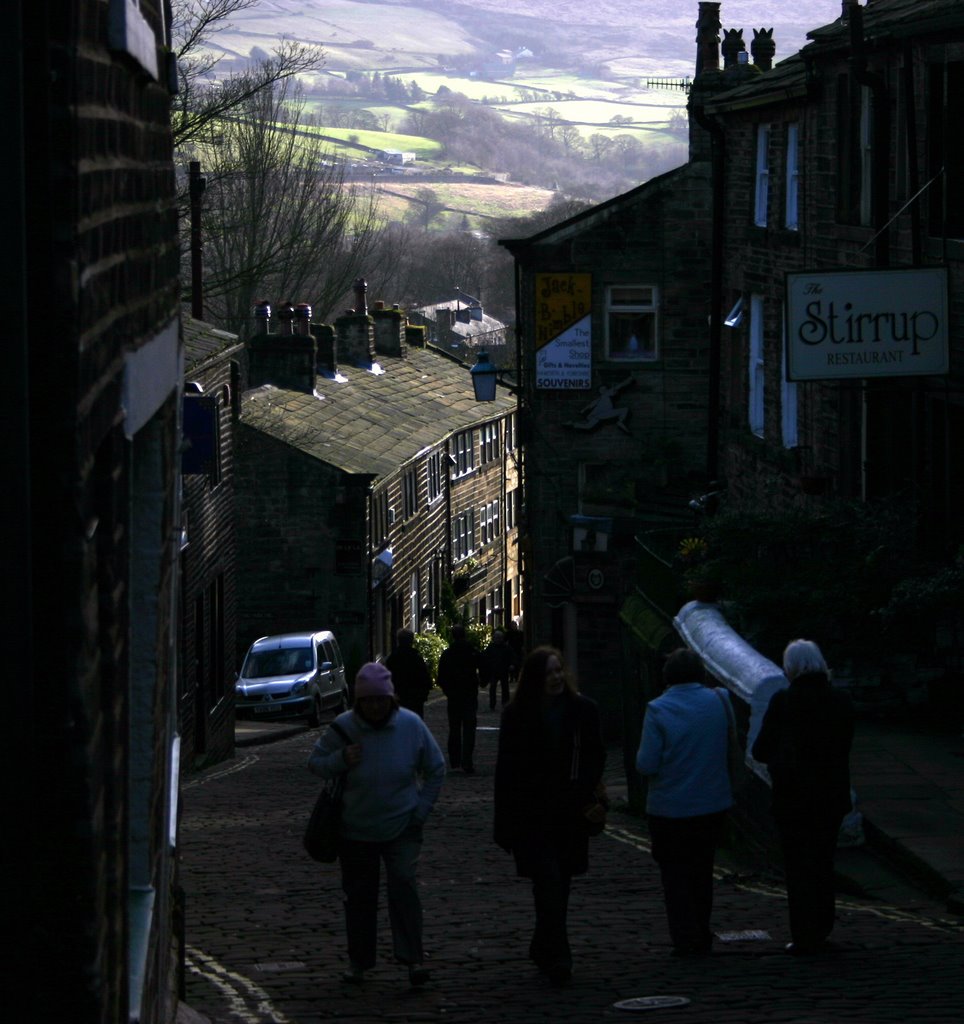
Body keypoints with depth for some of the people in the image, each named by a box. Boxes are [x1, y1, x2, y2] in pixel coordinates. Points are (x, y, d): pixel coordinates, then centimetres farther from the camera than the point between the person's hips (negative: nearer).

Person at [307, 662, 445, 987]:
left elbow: (435, 768, 8)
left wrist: (422, 808, 1)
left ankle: (413, 958, -15)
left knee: (403, 884, -17)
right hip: (355, 830, 1)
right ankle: (358, 961, 20)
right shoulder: (342, 727, -7)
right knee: (359, 896, 8)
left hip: (402, 827, -1)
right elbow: (315, 762, 3)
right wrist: (341, 759, -17)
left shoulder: (411, 725, -5)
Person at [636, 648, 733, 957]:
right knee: (702, 871, 18)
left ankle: (686, 940, 6)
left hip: (670, 809, -4)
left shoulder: (658, 709, -16)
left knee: (675, 875, 8)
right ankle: (702, 939, 23)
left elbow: (646, 765, -17)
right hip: (713, 805, 4)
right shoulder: (717, 701, -3)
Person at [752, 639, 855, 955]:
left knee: (798, 866, 3)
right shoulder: (841, 702, -1)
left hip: (793, 796, -4)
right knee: (823, 862, 18)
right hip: (832, 795, 4)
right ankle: (822, 929, 25)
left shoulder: (782, 703, -14)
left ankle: (804, 938, 5)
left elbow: (761, 751, -7)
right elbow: (844, 748, 8)